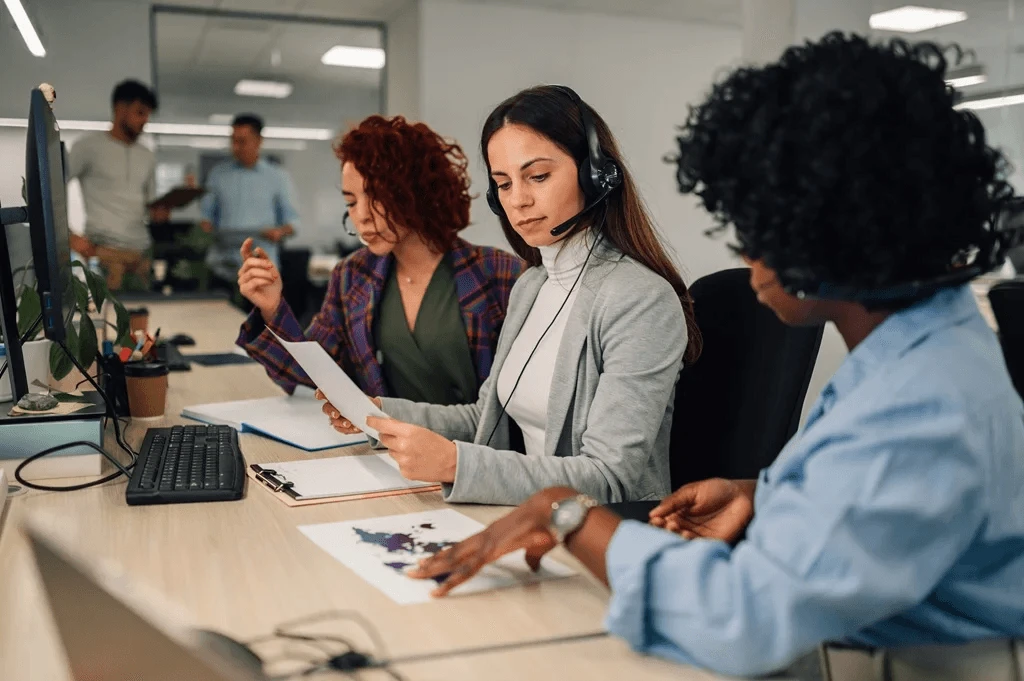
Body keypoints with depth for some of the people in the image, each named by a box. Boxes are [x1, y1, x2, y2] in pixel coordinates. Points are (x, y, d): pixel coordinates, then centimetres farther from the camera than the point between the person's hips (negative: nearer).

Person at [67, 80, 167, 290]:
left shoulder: (147, 157, 19)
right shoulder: (89, 146, 3)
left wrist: (157, 213, 0)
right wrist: (70, 236, -9)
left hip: (142, 251, 5)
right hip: (104, 249, -5)